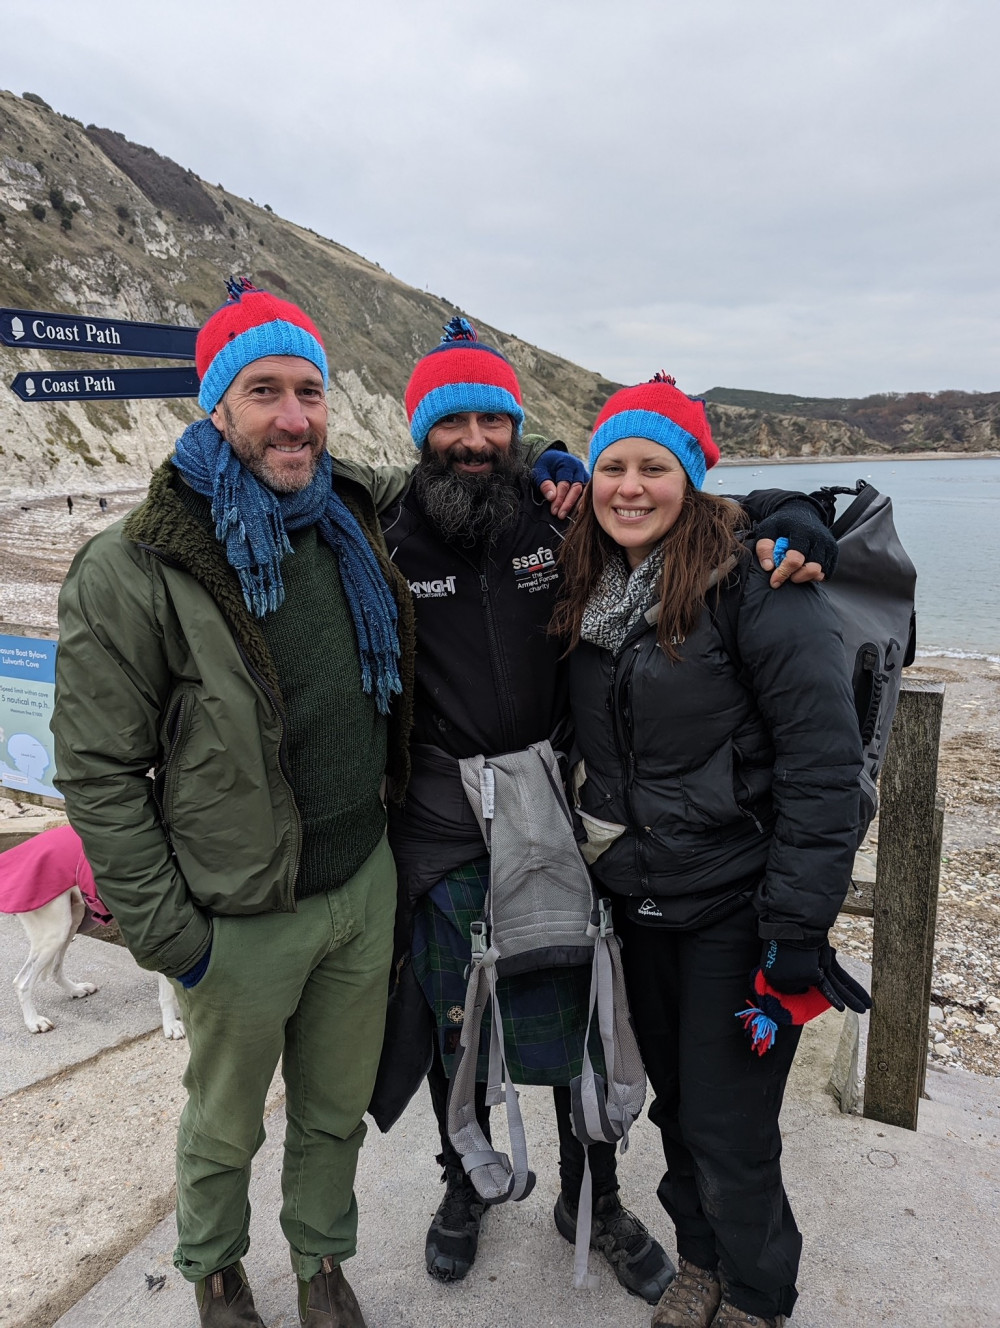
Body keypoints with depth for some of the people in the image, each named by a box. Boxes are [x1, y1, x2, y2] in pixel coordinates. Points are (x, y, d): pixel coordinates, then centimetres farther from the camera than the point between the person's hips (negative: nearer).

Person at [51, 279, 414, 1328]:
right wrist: (163, 931, -13)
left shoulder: (353, 529, 1)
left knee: (337, 1112, 23)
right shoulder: (133, 572, -18)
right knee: (226, 1129, 21)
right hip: (242, 922, -4)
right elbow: (98, 772, -14)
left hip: (365, 887, 5)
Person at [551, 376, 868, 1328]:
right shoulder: (585, 593, 3)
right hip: (638, 897, 6)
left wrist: (798, 921, -18)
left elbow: (823, 760, -18)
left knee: (727, 1127, 7)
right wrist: (603, 851, 8)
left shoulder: (755, 582, -17)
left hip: (735, 905, -5)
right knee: (674, 1098, 20)